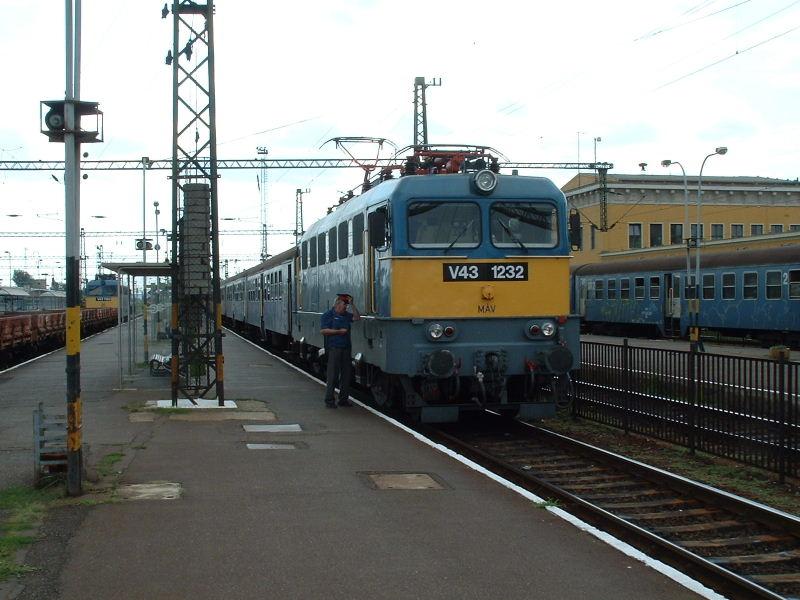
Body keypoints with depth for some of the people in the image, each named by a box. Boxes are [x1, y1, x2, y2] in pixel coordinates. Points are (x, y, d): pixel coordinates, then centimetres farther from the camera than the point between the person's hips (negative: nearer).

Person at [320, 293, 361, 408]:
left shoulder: (346, 315, 15)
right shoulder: (328, 315, -4)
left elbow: (357, 318, 6)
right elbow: (323, 331, -11)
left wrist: (352, 305, 0)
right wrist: (339, 331, -14)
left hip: (346, 348, 7)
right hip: (334, 348, -7)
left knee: (346, 374, 8)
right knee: (333, 375, -6)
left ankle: (343, 398, 16)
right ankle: (329, 400, 0)